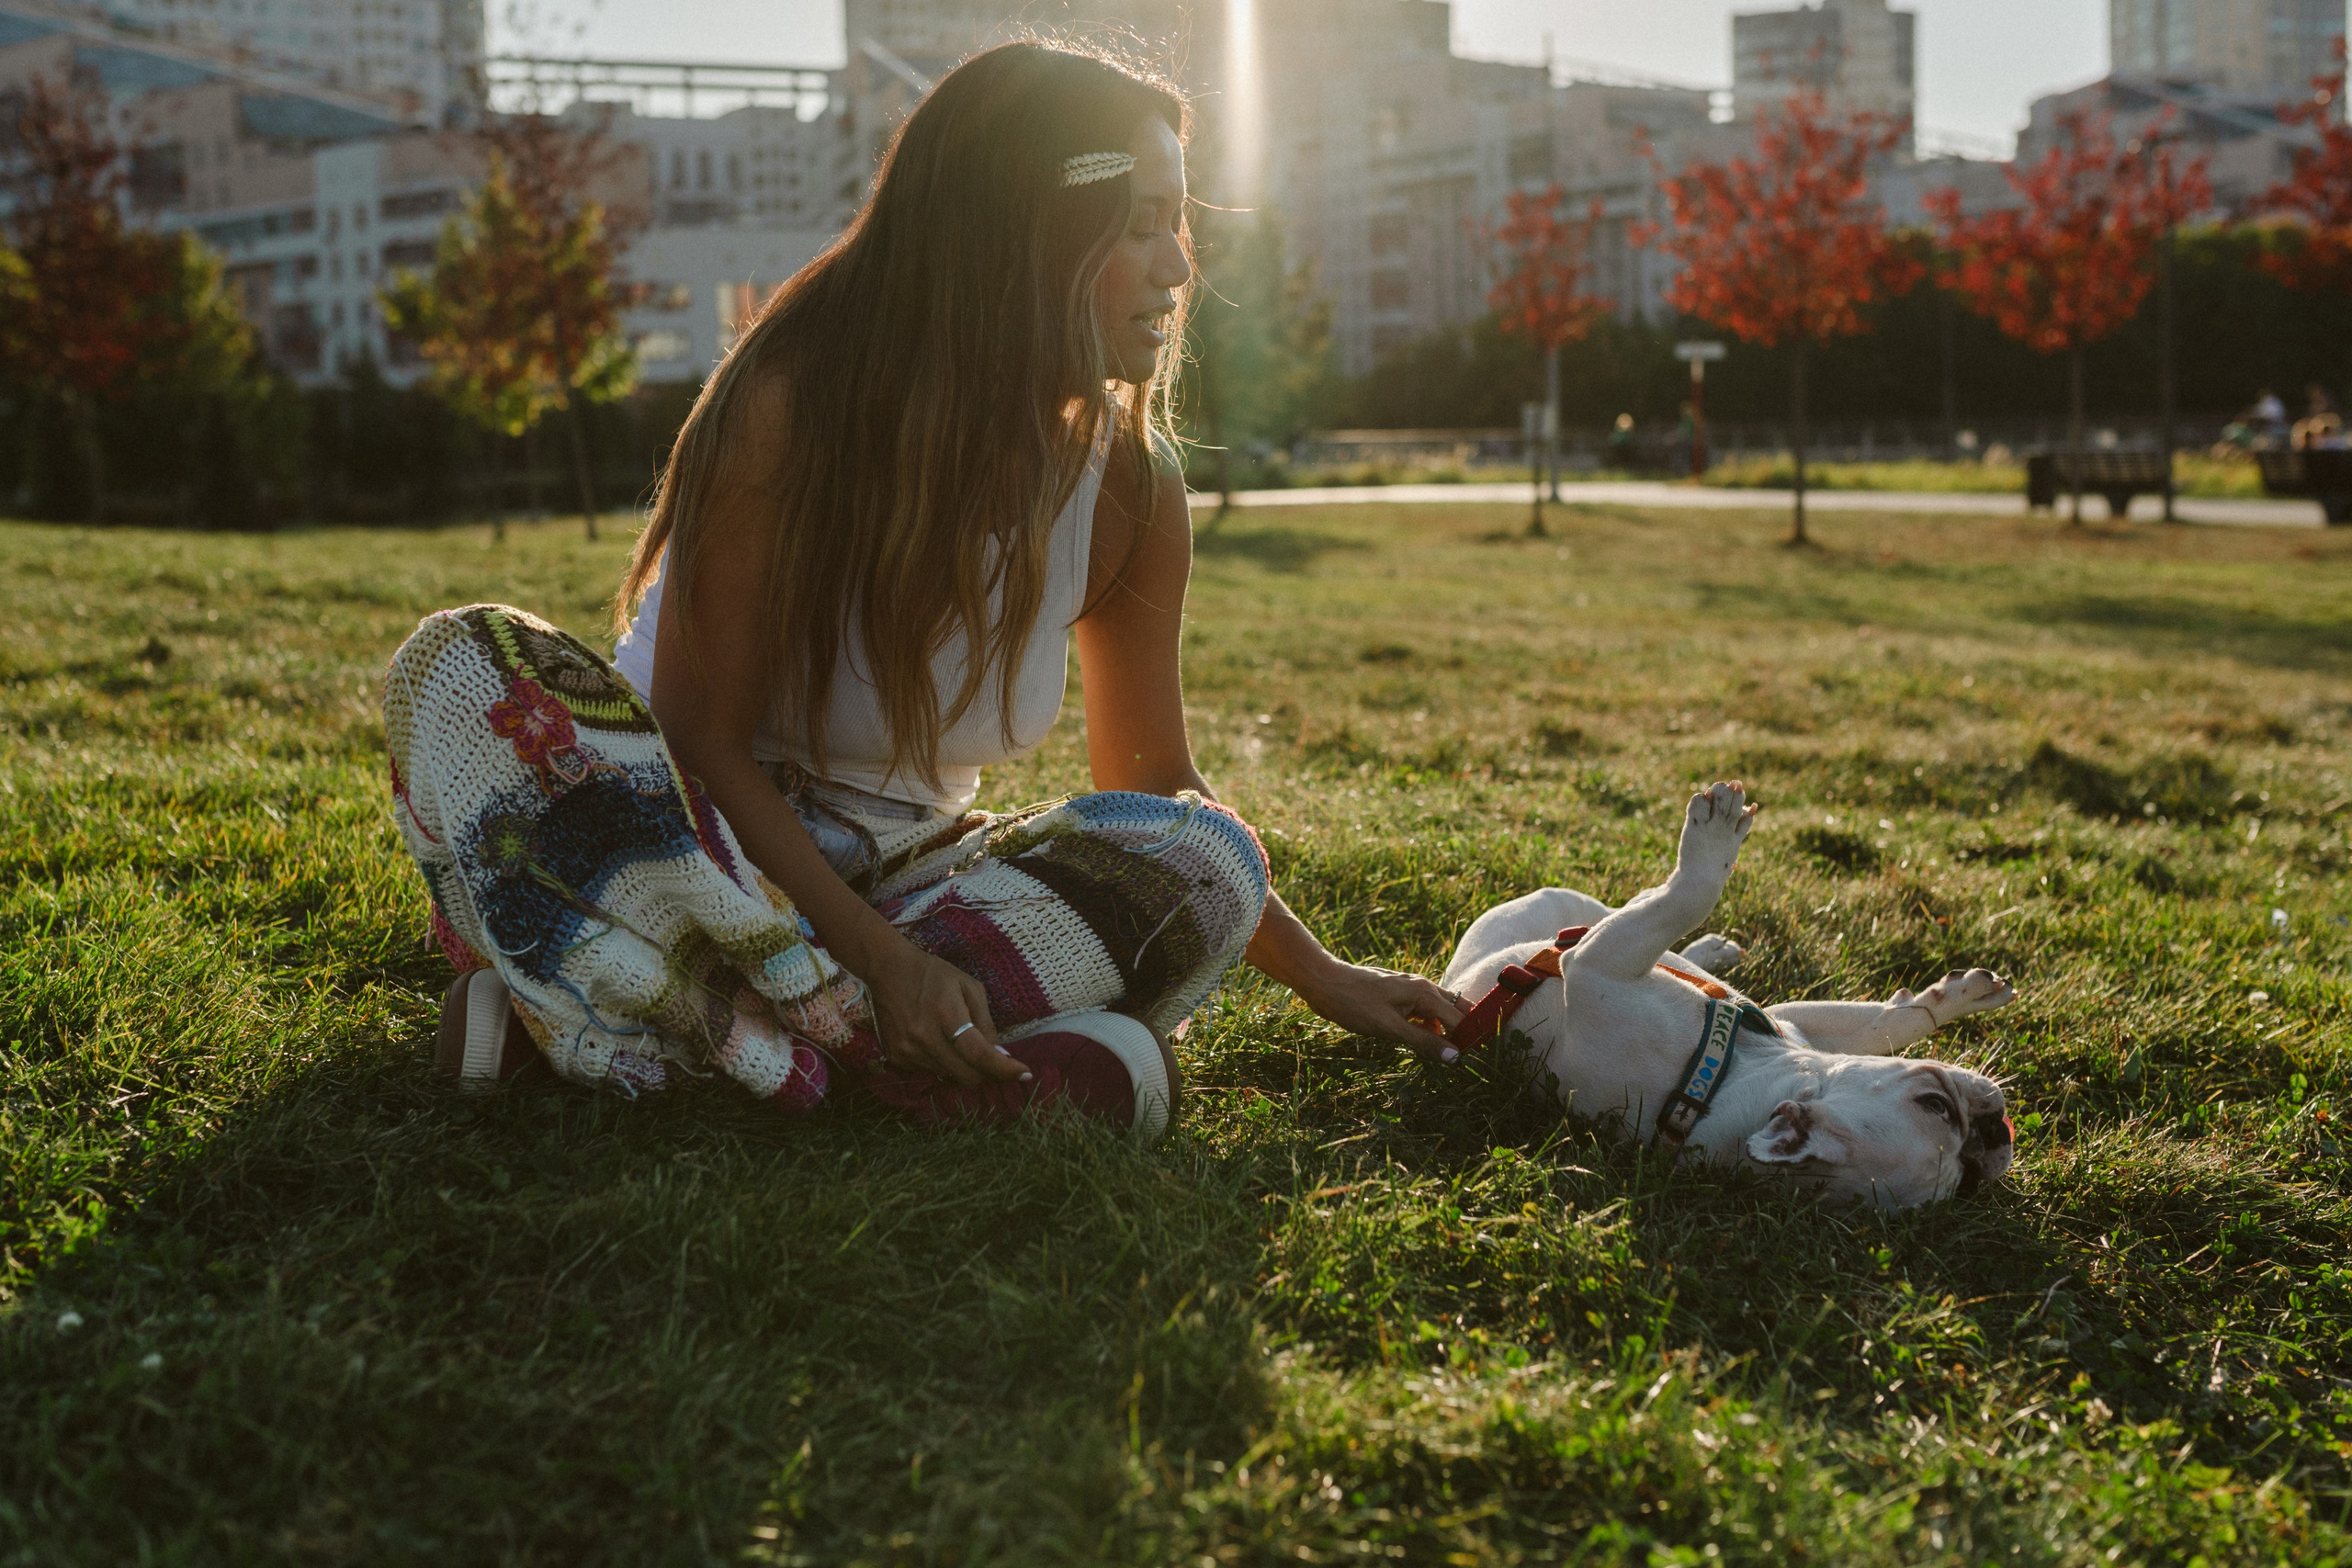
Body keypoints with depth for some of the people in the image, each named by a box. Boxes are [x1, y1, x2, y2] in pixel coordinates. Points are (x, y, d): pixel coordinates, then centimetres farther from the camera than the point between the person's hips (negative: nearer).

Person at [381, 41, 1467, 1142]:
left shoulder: (1126, 484, -5)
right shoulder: (795, 406, -19)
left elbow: (1154, 788, 7)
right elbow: (703, 740, -18)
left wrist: (1322, 981, 4)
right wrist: (879, 959, -29)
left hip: (897, 861, 4)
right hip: (704, 833, -3)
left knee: (1207, 858, -24)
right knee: (467, 665, -30)